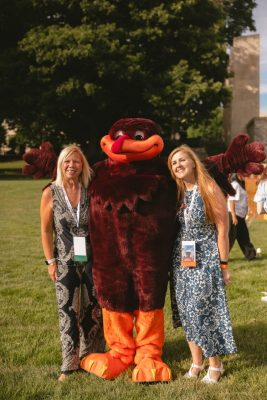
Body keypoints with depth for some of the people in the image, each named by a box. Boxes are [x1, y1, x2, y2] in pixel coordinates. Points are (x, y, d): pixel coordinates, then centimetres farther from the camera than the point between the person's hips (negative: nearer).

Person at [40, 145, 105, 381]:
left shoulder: (91, 191, 0)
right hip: (65, 261, -1)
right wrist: (50, 261, -2)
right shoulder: (51, 193, -2)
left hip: (92, 259, 1)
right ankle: (70, 364, 13)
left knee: (94, 308, 7)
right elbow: (46, 230, 1)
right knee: (68, 310, 2)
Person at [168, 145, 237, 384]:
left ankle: (215, 364, 12)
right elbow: (173, 228, 11)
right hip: (181, 260, 5)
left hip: (205, 259, -5)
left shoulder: (209, 189, -9)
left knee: (204, 310, -4)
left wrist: (223, 264, -12)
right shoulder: (176, 193, 6)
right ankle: (196, 362, 21)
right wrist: (172, 260, 6)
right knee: (187, 311, 8)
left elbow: (222, 228, -10)